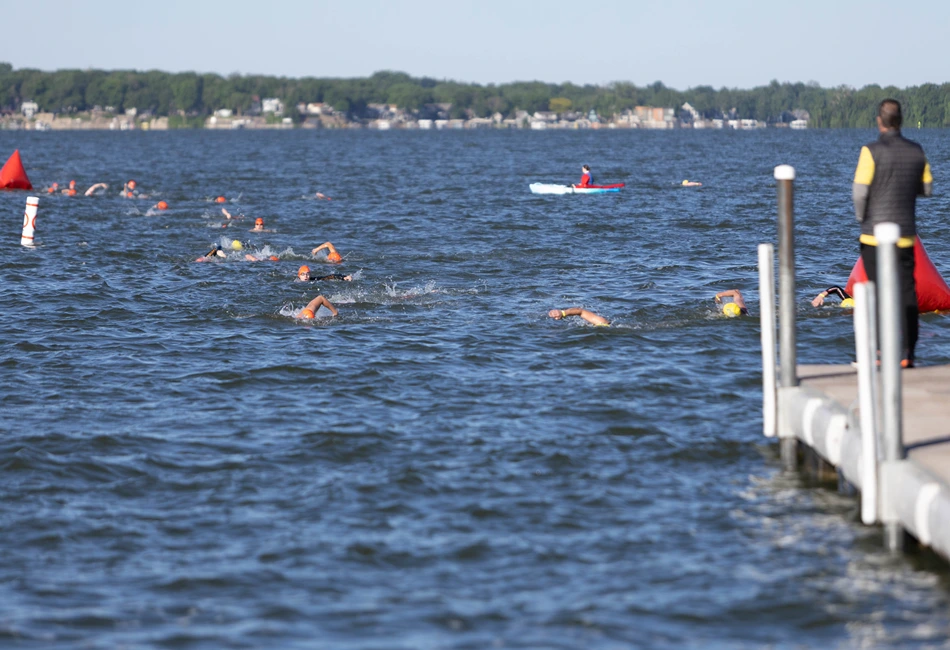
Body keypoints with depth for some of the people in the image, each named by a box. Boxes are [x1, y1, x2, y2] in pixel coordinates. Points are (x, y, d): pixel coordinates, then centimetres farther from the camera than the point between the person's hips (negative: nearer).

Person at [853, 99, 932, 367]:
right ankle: (908, 354, 3)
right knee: (907, 292, 5)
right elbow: (927, 189, 11)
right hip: (906, 234, 4)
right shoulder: (916, 151, 2)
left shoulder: (872, 151, -13)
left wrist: (861, 217, 3)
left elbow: (860, 191, -14)